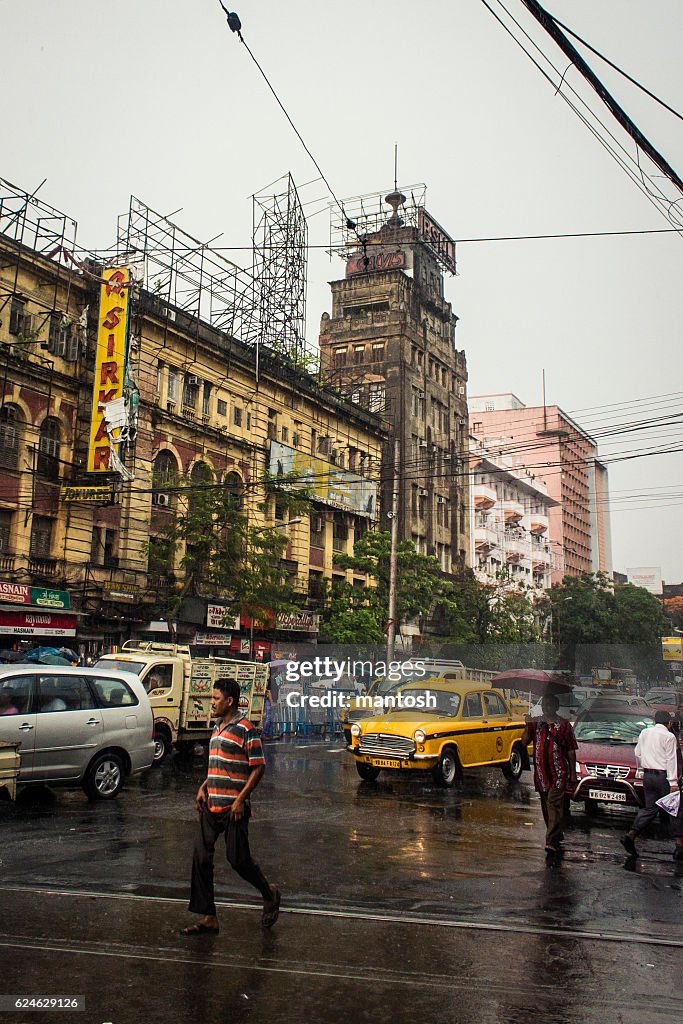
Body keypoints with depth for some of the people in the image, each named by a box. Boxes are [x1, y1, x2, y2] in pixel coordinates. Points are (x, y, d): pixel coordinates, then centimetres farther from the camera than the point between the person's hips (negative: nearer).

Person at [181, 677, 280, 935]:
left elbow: (258, 768, -14)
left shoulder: (245, 729, -13)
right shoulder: (218, 727, 13)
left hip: (233, 807, -8)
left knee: (238, 859, 0)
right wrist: (203, 788, 10)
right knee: (201, 858, 4)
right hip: (211, 806, 8)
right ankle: (208, 918, 12)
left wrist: (241, 799, -18)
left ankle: (270, 894, 25)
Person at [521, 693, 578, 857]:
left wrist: (573, 773, 0)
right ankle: (556, 836, 29)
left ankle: (552, 842, -19)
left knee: (554, 805, -14)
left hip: (559, 772, -4)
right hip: (541, 772, 4)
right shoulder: (535, 723, 10)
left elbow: (571, 751, 3)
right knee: (546, 806, 13)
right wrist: (527, 726, -13)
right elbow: (524, 742, 3)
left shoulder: (564, 725, 2)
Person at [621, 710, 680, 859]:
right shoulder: (669, 736, -9)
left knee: (649, 808, 11)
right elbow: (671, 760, -13)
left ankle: (630, 836, -2)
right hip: (663, 776, -6)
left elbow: (637, 753, 16)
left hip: (647, 775, 6)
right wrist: (673, 782, -15)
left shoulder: (644, 733, 10)